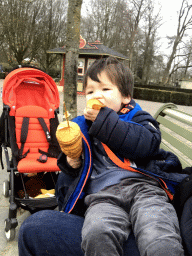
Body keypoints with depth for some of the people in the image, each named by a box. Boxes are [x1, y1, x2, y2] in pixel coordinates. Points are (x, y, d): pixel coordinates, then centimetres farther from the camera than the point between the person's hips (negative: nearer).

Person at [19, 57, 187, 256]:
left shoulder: (138, 118, 18)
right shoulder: (79, 127, 25)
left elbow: (148, 143, -6)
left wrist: (104, 120, -4)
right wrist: (71, 163, 5)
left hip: (144, 186, -1)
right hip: (101, 195, 2)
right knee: (97, 235, -34)